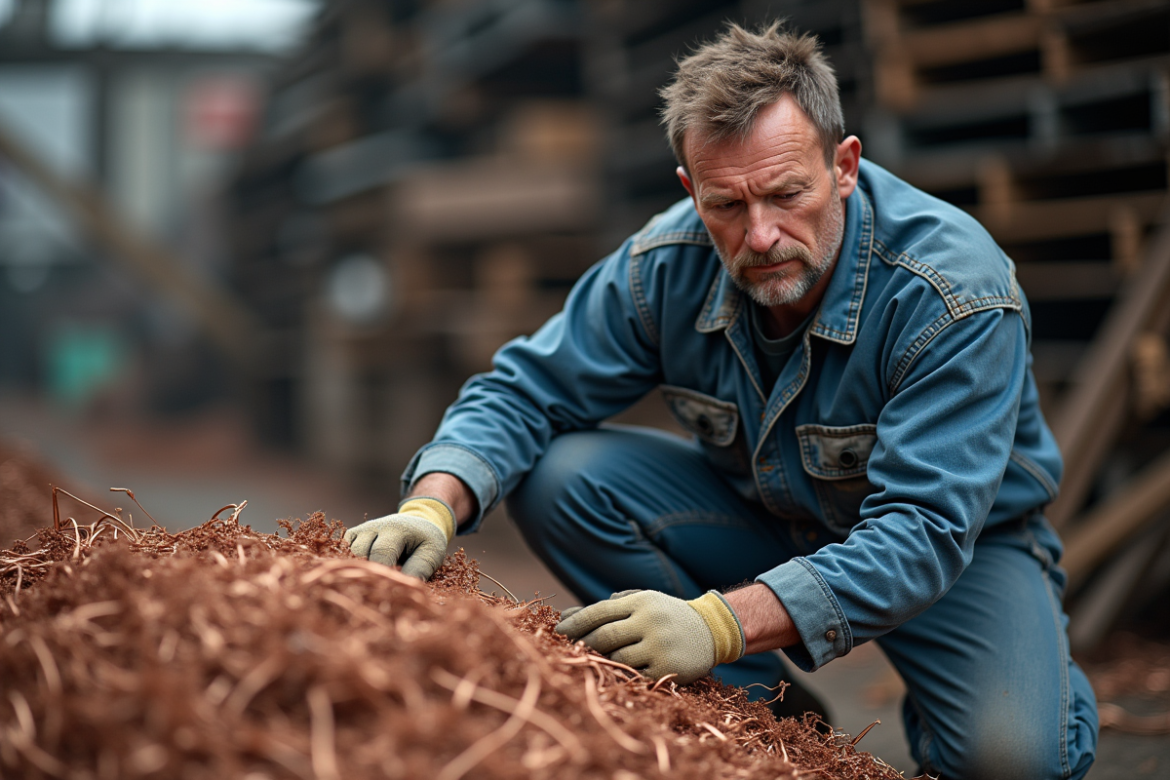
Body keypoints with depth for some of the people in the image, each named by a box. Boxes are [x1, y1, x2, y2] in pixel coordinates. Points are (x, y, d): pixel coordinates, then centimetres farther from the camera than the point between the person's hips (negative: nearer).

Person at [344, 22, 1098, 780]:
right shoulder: (667, 264, -19)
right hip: (767, 516, 4)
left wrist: (724, 622, -50)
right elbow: (525, 391, -11)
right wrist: (434, 506, -32)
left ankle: (1046, 670, 7)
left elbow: (924, 528, -37)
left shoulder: (958, 295, -32)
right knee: (558, 476, -18)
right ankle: (757, 704, -3)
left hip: (965, 541, -4)